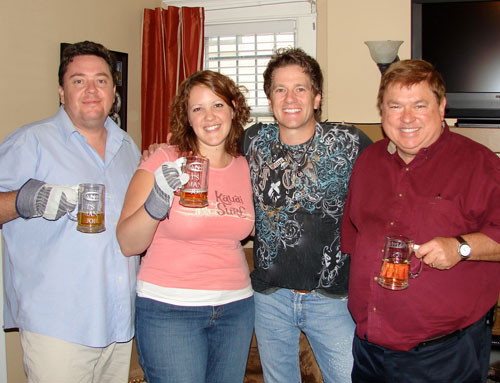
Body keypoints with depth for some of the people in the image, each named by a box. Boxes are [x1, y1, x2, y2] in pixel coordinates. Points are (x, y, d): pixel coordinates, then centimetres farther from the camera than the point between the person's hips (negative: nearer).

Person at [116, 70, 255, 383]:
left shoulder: (244, 168, 5)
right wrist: (156, 203, -26)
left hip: (236, 307, 5)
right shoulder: (164, 163, -8)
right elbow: (128, 244, -11)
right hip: (169, 309, -4)